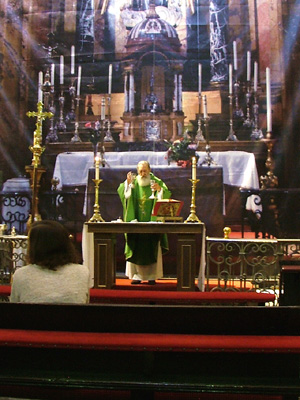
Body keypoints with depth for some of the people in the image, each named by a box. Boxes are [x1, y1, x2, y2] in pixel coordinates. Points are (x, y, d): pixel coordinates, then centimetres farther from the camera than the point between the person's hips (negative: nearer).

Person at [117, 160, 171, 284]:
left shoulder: (157, 182, 5)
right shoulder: (133, 183, 8)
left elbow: (167, 195, -7)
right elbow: (121, 192, -6)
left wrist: (159, 189, -25)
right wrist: (128, 183, -22)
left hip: (152, 222, -1)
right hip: (136, 222, 1)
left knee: (152, 249, 0)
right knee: (136, 249, 0)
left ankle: (152, 275, 9)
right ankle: (136, 275, 8)